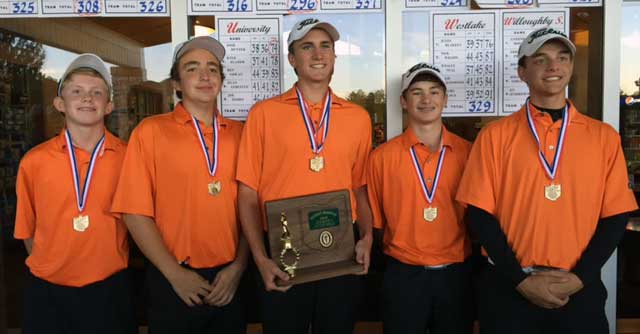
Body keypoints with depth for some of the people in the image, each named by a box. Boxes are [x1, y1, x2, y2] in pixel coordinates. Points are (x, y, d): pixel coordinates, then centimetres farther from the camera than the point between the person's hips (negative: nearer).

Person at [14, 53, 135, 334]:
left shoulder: (128, 157, -7)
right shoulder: (34, 161, -4)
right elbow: (27, 229, 8)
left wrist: (109, 265, 7)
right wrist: (50, 268, 9)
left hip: (109, 289, -1)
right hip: (48, 292, 1)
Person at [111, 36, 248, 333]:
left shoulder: (239, 134, 3)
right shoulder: (151, 131, -4)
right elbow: (136, 212, -6)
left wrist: (238, 267, -4)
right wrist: (175, 274, -10)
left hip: (229, 281, 3)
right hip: (174, 282, -2)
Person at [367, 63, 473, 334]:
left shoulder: (468, 153, 0)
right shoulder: (382, 156, -5)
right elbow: (375, 220, 3)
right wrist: (389, 256, 3)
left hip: (456, 274, 2)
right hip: (403, 275, -1)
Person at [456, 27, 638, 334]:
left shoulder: (604, 136, 4)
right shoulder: (495, 135, -2)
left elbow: (615, 216, 4)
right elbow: (480, 214, -5)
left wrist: (580, 277, -7)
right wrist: (521, 279, -10)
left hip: (580, 290, 2)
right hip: (509, 287, -1)